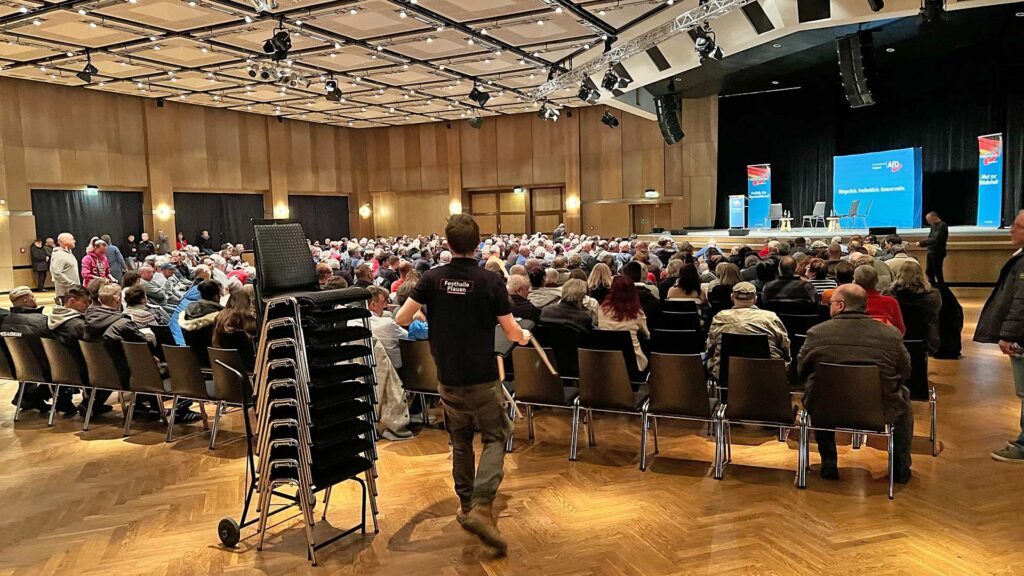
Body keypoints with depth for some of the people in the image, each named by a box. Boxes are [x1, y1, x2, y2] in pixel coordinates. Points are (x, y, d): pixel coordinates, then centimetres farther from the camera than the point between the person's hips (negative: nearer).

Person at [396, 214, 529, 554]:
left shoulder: (432, 279, -6)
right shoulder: (491, 282, -11)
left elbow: (401, 319, -3)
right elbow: (512, 333, -7)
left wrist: (419, 317, 19)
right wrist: (525, 337, 16)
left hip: (448, 379, 3)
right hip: (483, 378, -3)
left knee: (460, 442, 18)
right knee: (495, 438, 7)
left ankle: (466, 504, 28)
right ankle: (481, 507, -9)